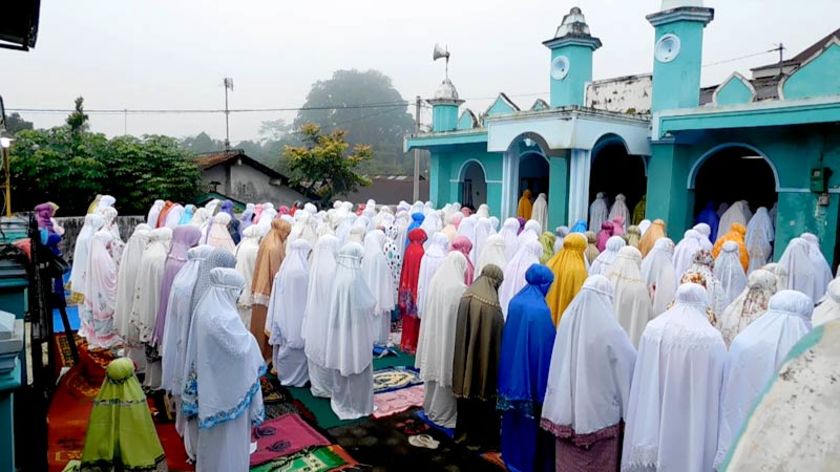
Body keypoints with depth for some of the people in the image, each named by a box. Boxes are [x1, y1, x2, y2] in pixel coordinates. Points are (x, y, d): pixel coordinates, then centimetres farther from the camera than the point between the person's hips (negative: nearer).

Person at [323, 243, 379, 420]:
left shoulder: (338, 276, -1)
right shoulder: (355, 279, -24)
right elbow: (366, 305, -17)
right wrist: (374, 303, 4)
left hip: (339, 330, 7)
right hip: (356, 331, -7)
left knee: (341, 363, 19)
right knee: (356, 365, 7)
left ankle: (340, 401, 33)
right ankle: (358, 405, 19)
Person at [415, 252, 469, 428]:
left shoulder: (434, 282, -2)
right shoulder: (459, 288, -21)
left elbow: (428, 313, 7)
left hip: (433, 335, 7)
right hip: (450, 337, -6)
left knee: (435, 368, 19)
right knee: (446, 371, 6)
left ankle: (431, 407, 34)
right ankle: (444, 413, 19)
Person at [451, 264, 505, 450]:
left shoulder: (465, 297, -2)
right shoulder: (491, 304, -20)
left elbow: (460, 330, 6)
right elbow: (498, 338, -14)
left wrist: (465, 352, 16)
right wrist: (497, 363, -2)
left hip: (465, 357, 6)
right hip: (484, 359, -6)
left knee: (466, 391, 18)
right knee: (482, 394, 9)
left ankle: (463, 433, 31)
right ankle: (480, 439, 21)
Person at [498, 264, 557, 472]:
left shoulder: (515, 302, 0)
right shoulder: (541, 309, -21)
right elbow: (547, 347, -17)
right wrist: (545, 385, -9)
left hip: (512, 372, 7)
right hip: (533, 376, -7)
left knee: (513, 416, 19)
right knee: (531, 421, 8)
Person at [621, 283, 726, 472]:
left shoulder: (652, 329, -4)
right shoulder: (711, 338, -14)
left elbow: (641, 383, 4)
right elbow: (717, 388, -5)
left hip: (652, 415, 3)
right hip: (693, 420, -3)